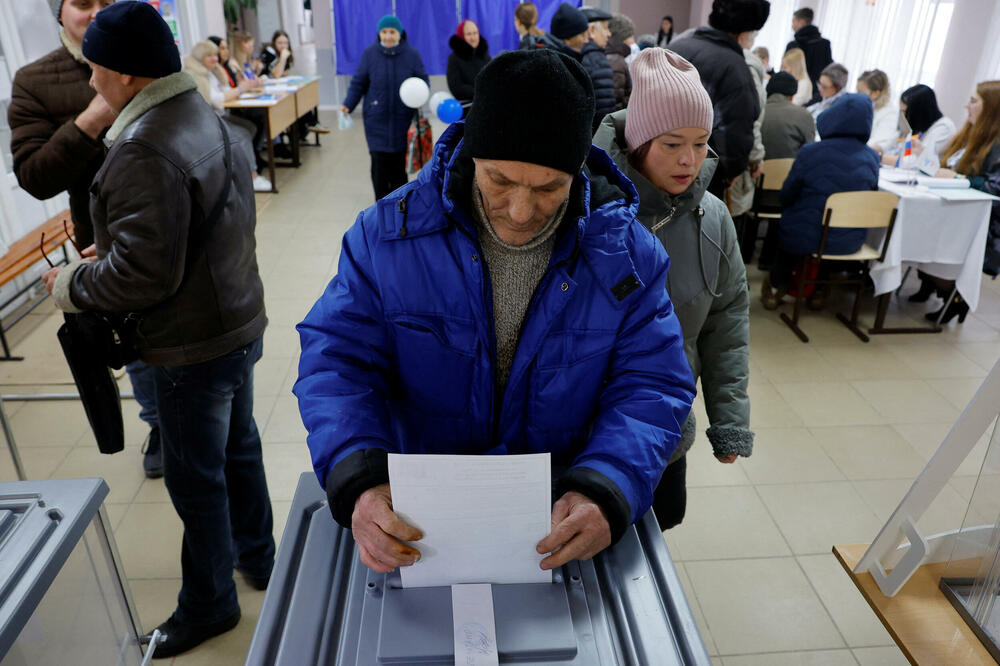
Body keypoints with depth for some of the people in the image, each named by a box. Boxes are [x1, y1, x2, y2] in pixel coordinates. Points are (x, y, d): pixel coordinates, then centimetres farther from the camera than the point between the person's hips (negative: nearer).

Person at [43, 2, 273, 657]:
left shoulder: (143, 152, -24)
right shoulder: (208, 119, 6)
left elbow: (141, 276, -26)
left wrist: (72, 283, -7)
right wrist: (108, 252, 14)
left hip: (194, 348, -9)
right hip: (241, 324, 9)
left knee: (196, 477, 8)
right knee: (239, 447, 23)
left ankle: (209, 603, 28)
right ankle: (257, 556, 44)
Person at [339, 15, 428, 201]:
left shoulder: (411, 54, 1)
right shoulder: (370, 54, 1)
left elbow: (423, 81, 7)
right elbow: (358, 82, 5)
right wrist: (348, 104, -7)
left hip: (402, 118, 0)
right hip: (377, 120, 0)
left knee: (400, 161, 1)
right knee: (379, 161, -5)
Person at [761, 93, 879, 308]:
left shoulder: (810, 153, -19)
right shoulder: (872, 158, -6)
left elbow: (786, 198, -8)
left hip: (805, 238, -3)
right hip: (849, 242, 3)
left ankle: (777, 286, 42)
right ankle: (818, 288, 46)